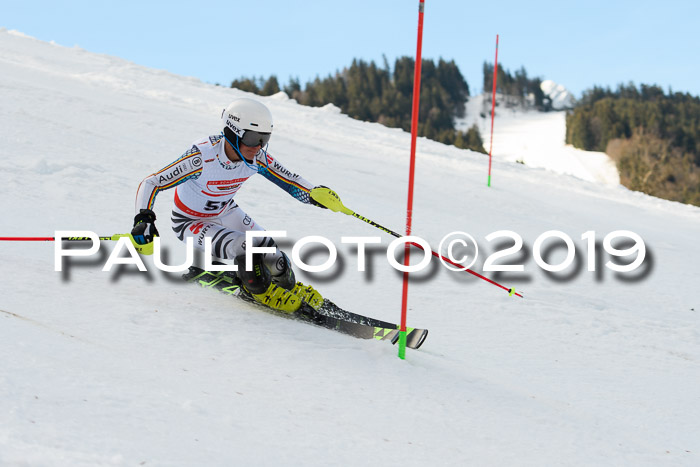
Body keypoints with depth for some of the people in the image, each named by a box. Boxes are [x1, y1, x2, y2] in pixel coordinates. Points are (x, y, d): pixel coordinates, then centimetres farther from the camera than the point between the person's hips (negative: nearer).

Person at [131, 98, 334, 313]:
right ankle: (263, 292, 5)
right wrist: (143, 218, -48)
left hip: (226, 212, 5)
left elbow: (289, 180, -10)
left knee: (272, 257, -5)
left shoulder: (257, 157, -23)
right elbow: (151, 183, -33)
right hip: (191, 222, -5)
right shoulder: (202, 156, -38)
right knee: (245, 250, -26)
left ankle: (290, 287, 30)